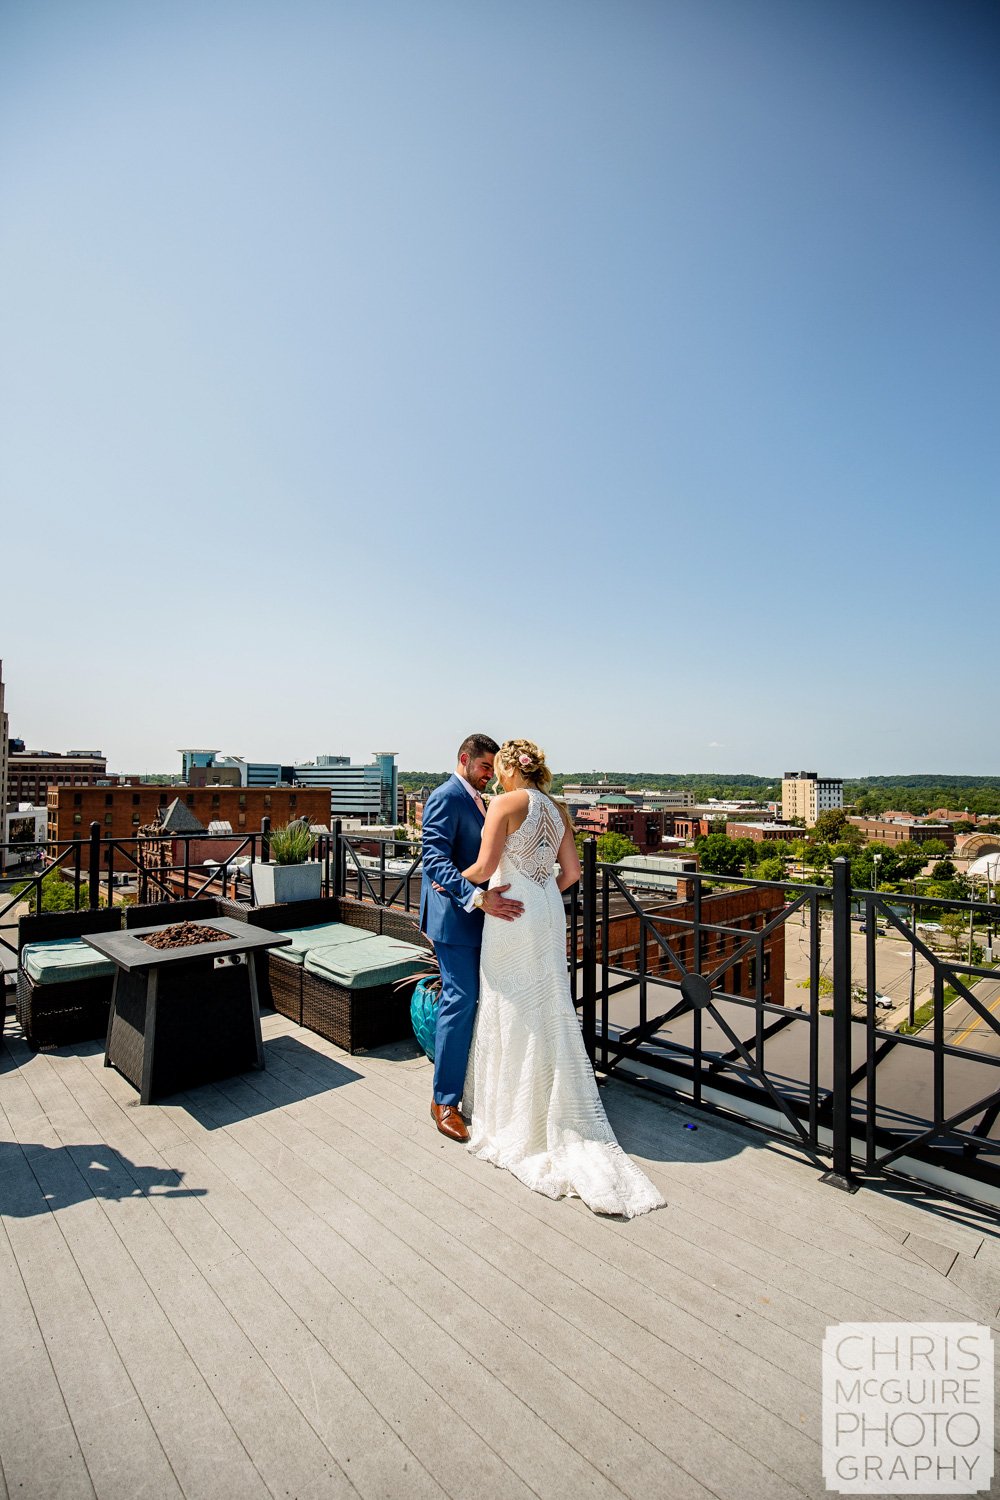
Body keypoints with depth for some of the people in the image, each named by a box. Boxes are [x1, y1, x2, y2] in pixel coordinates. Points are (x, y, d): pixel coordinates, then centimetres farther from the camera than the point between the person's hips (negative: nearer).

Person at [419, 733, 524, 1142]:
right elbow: (435, 860, -25)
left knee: (477, 1000, 14)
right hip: (455, 917, -9)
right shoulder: (446, 797, -14)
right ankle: (444, 1100, 9)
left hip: (478, 917, 9)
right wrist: (477, 897, -35)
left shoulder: (476, 799, 15)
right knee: (461, 1001, -5)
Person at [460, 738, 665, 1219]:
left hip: (512, 915, -7)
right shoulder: (558, 810, 8)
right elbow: (571, 872, 8)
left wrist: (452, 879, 2)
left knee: (513, 1011, 7)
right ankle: (564, 1121, 26)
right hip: (549, 912, 7)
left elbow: (484, 867, -15)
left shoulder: (506, 803, -13)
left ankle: (514, 1115, 23)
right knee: (548, 1008, 15)